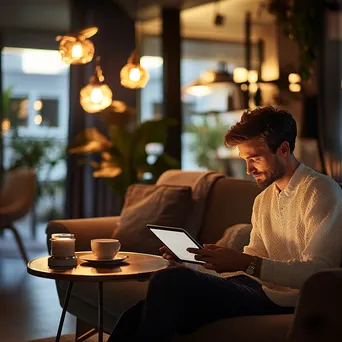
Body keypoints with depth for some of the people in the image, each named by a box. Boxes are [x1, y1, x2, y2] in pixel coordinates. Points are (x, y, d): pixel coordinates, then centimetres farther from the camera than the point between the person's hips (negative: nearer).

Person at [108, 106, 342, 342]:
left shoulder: (321, 191, -5)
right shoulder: (263, 200, 22)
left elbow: (317, 271, -17)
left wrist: (245, 263, -23)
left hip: (284, 301, -7)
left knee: (170, 282, -26)